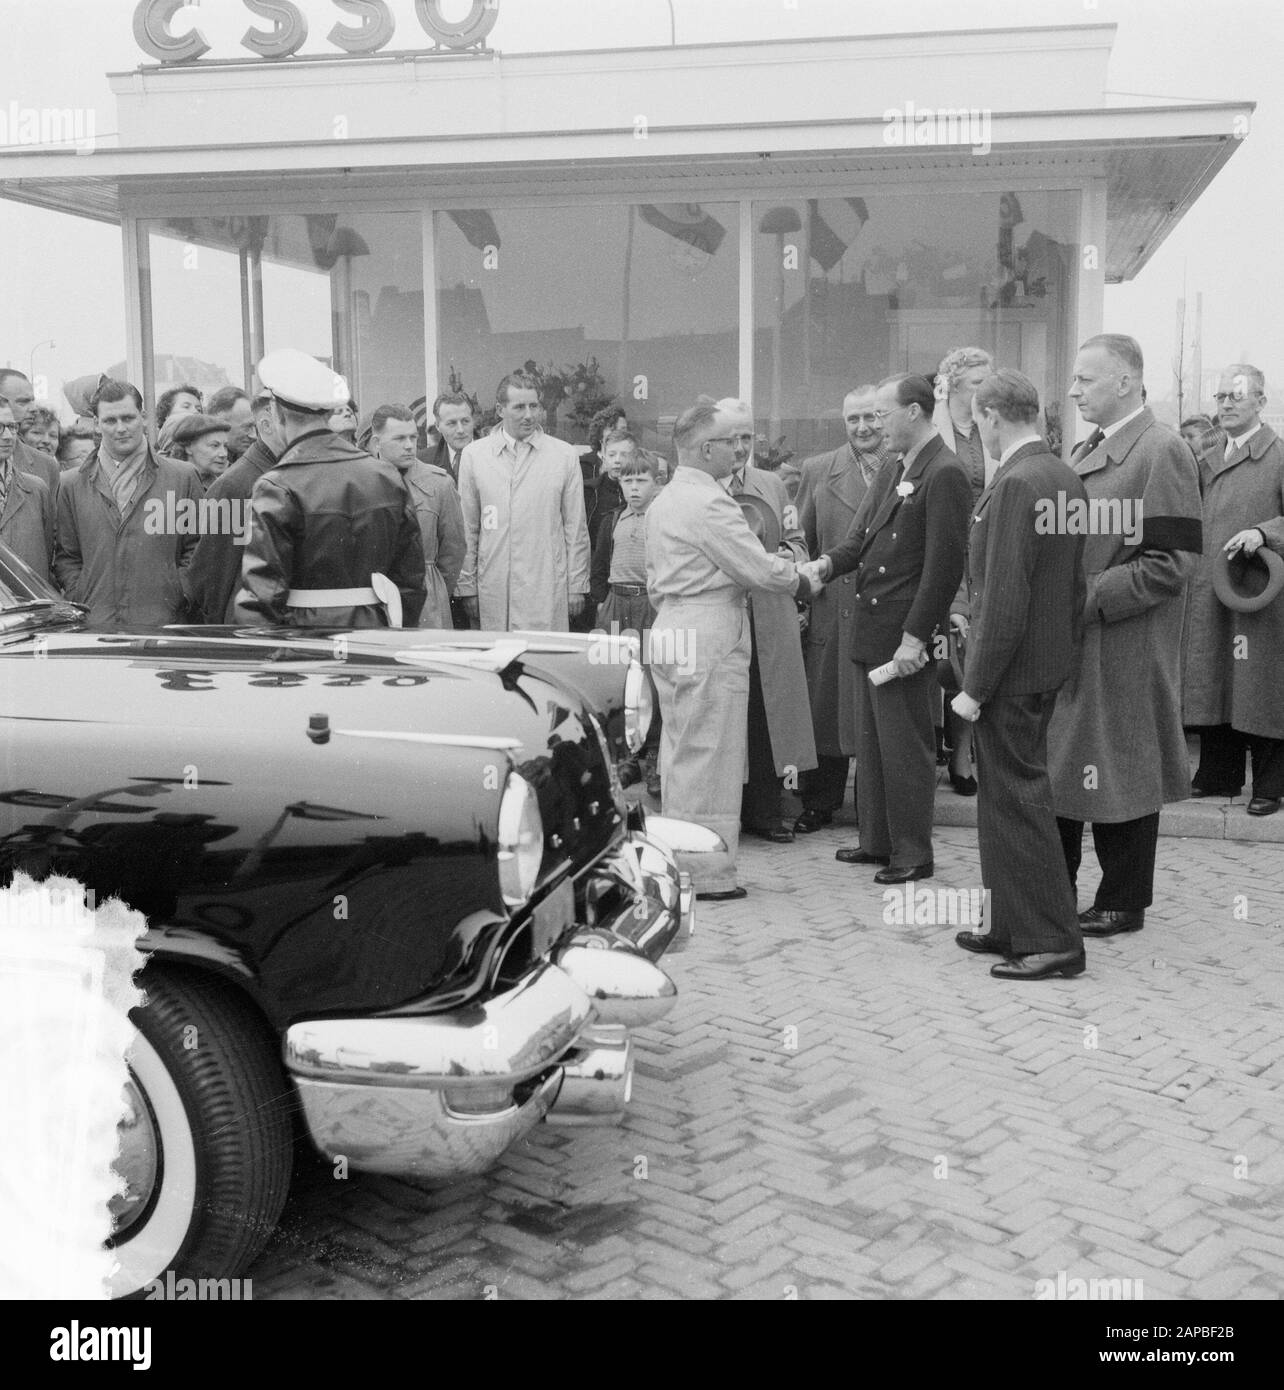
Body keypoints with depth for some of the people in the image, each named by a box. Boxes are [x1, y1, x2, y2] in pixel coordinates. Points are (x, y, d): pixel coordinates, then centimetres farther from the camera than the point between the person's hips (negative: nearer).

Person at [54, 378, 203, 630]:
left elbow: (197, 549, 7)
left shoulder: (183, 476, 7)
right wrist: (80, 602, 1)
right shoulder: (71, 485, 12)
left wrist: (175, 595, -3)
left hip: (162, 622, -1)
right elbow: (65, 557, 14)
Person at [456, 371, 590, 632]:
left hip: (548, 592, -1)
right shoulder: (473, 455, 7)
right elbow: (467, 529, 8)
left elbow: (575, 529, 6)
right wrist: (467, 587, 4)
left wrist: (577, 587, 3)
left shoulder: (565, 455, 5)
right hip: (493, 589, 1)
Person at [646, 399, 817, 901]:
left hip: (670, 633, 10)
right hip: (710, 639, -10)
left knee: (679, 752, 15)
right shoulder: (710, 503, -16)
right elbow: (761, 569, -17)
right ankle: (709, 873, 6)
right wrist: (802, 581, 0)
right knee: (710, 756, -2)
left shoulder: (663, 501, 14)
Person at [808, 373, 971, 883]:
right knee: (872, 743, 16)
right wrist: (826, 564, -6)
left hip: (905, 637, -9)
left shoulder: (944, 476, -13)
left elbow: (944, 564, -18)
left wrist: (914, 639, -20)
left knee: (906, 747, 0)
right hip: (869, 631, 9)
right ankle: (878, 840, 27)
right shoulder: (891, 473, 15)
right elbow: (859, 539, 15)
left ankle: (913, 854, 11)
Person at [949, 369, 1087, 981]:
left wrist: (975, 687, -18)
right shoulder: (1066, 479, 9)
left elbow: (1006, 599, -22)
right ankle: (1010, 925, 28)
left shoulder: (1016, 484, -19)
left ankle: (1052, 941, 7)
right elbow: (1073, 584, 15)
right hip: (1049, 665, 9)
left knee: (1018, 801, -1)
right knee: (1006, 798, 18)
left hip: (1011, 673, -9)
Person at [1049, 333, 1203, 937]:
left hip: (1125, 648, -8)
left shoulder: (1162, 452, -12)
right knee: (1056, 766, 13)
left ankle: (1123, 903, 18)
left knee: (1120, 772, 3)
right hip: (1069, 641, 8)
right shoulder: (1088, 451, 14)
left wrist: (1090, 597, -19)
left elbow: (1173, 562, -18)